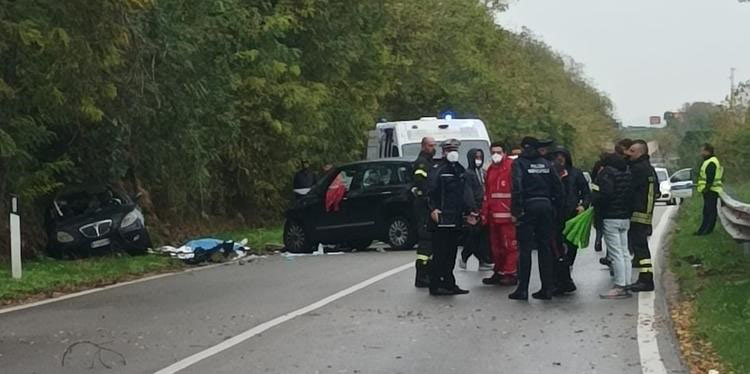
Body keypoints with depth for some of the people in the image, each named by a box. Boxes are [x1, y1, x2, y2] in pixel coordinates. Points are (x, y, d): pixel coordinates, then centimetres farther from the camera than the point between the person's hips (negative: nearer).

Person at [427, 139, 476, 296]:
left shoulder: (460, 170, 18)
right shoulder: (437, 169, -7)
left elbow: (465, 192, 21)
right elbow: (430, 191, -14)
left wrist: (469, 211, 13)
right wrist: (433, 209, -25)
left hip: (456, 218, 8)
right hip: (441, 218, -8)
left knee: (451, 253, 11)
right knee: (439, 253, -6)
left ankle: (449, 284, 17)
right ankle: (435, 286, -3)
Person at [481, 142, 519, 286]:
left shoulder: (511, 166, -7)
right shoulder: (490, 169, 19)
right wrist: (484, 213, 17)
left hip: (507, 214, -8)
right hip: (493, 214, 8)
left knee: (510, 244, -6)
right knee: (496, 246, 13)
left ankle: (511, 274, -2)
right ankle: (499, 273, 22)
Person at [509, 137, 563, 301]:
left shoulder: (519, 163, -2)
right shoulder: (545, 163, 11)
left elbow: (517, 186, -15)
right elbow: (558, 186, 8)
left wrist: (515, 210, -14)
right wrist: (555, 206, 13)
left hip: (528, 207, -4)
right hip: (545, 206, 4)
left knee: (525, 248, -1)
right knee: (544, 247, 8)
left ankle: (522, 289, -2)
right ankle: (547, 288, 8)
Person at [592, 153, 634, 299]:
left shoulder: (607, 173, -11)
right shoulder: (627, 174, 14)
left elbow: (605, 194, -23)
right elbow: (632, 195, 14)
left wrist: (596, 201, -5)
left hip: (611, 217, -8)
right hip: (625, 217, 9)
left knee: (616, 253, -8)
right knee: (624, 252, 11)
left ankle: (620, 286, -9)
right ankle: (626, 284, 14)